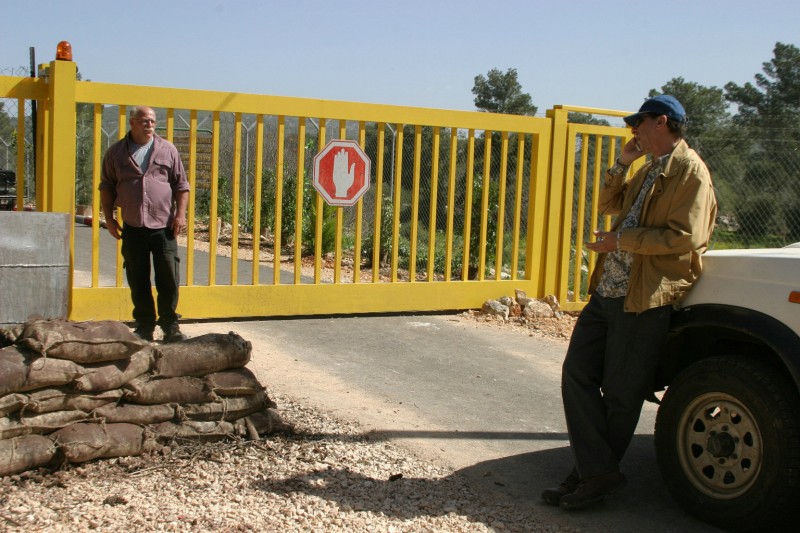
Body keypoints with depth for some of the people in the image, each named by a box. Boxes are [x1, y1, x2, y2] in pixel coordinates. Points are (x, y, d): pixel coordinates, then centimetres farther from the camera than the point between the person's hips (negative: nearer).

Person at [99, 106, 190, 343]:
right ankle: (144, 328, 17)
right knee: (138, 282, 6)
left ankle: (170, 327, 10)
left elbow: (181, 186, 8)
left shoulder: (167, 150, 6)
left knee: (168, 279, -1)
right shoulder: (116, 152, 7)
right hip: (132, 228, 1)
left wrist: (180, 214, -3)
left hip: (164, 226, -1)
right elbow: (107, 187, 12)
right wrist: (109, 217, 5)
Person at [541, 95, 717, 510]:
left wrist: (621, 241, -17)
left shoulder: (690, 172, -10)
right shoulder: (648, 170, 19)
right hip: (606, 291, 9)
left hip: (644, 300, -9)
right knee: (577, 372, 2)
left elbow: (686, 237, -20)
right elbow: (608, 205, 26)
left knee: (620, 393, 1)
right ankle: (594, 471, 6)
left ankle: (599, 473, 15)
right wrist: (622, 162, 13)